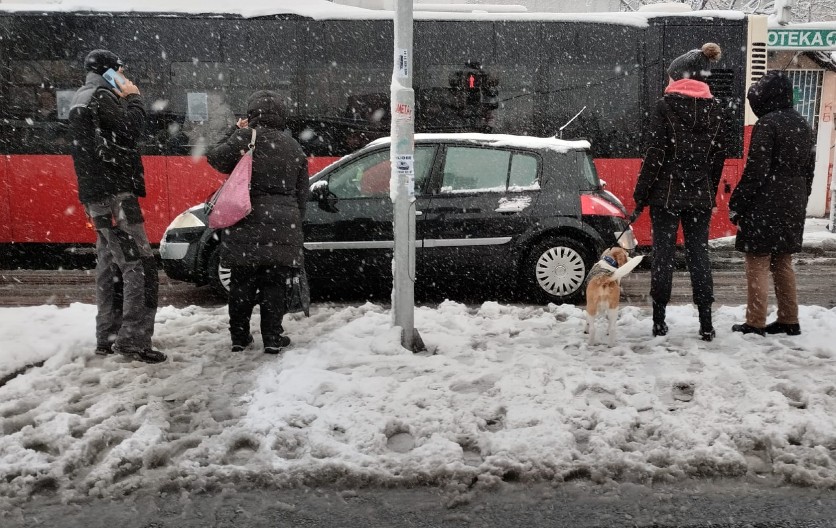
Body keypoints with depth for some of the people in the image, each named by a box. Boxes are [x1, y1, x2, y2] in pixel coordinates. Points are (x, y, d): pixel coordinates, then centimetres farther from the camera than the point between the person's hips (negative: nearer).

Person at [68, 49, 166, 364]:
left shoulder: (82, 99, 22)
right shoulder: (101, 95, -8)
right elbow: (132, 129, -14)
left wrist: (123, 100, 13)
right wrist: (133, 97, -1)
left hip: (98, 195, 10)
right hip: (114, 194, -10)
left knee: (110, 268, 12)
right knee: (140, 267, -12)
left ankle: (107, 338, 17)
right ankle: (133, 340, -14)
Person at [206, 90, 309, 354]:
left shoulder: (245, 137, -4)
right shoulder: (293, 146, 10)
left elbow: (215, 157, 4)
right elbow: (302, 192, 14)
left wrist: (235, 131, 12)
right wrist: (295, 222, 22)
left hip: (248, 223, -2)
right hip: (283, 224, 2)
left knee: (242, 282, 9)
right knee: (274, 283, 7)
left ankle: (239, 336, 16)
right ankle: (273, 337, 8)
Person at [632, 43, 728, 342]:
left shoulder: (665, 105, -8)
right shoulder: (715, 109, 7)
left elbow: (655, 154, -11)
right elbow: (718, 157, 9)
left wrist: (640, 196, -6)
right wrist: (710, 194, 17)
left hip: (667, 193, -4)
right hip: (701, 195, 4)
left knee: (663, 255, 3)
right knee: (699, 254, 9)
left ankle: (659, 320, 9)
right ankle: (706, 323, 11)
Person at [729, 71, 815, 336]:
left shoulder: (767, 124, -12)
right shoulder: (803, 126, 13)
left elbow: (755, 171, -17)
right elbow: (809, 171, 17)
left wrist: (736, 204, -11)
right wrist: (800, 202, 23)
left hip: (764, 207, -8)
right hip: (793, 208, 8)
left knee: (757, 265, -3)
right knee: (783, 264, 14)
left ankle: (755, 324, 0)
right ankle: (789, 321, 19)